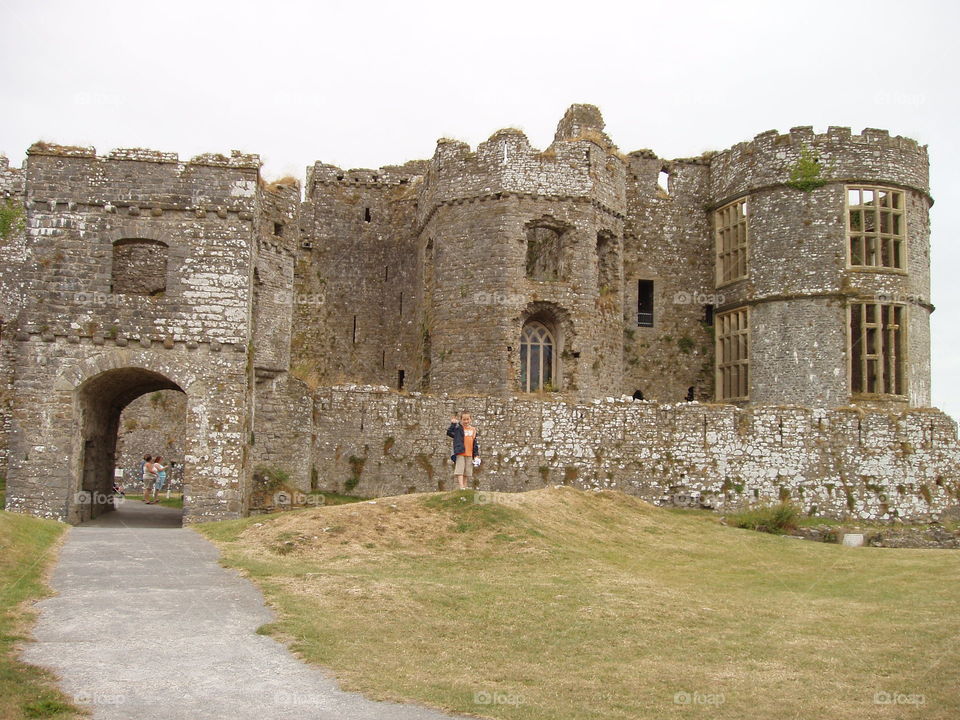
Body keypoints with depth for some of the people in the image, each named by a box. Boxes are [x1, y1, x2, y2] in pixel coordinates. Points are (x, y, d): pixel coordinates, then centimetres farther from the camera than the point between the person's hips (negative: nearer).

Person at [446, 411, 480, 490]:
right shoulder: (458, 428, 1)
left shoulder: (474, 430, 10)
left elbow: (476, 443, 12)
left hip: (469, 454, 4)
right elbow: (449, 432, -11)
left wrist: (476, 455, 9)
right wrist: (453, 424, -18)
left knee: (466, 472, 11)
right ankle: (461, 486, -16)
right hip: (460, 453, -4)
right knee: (460, 470, -12)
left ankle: (465, 487, 20)